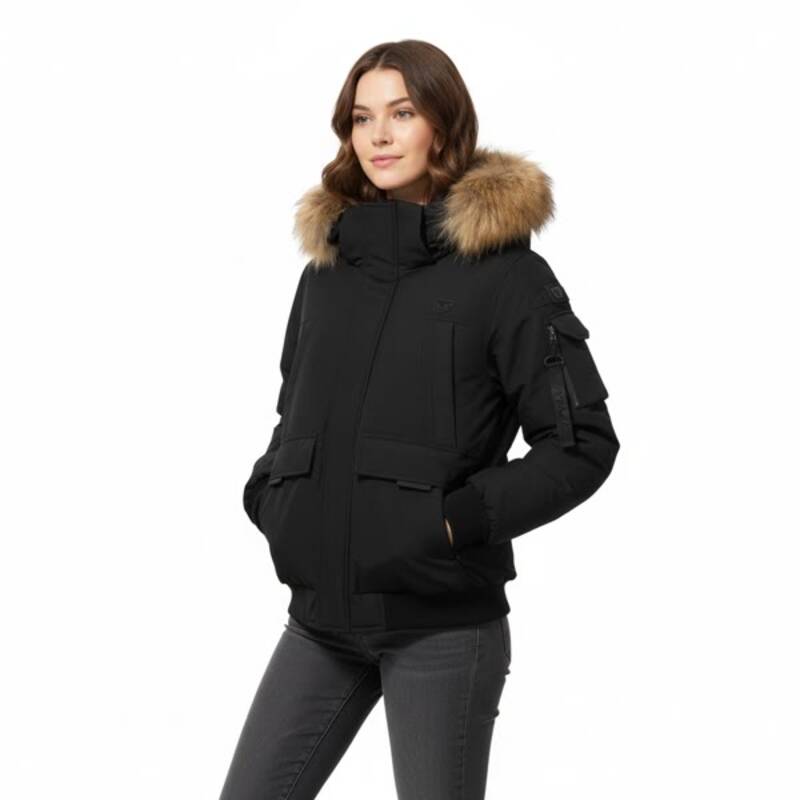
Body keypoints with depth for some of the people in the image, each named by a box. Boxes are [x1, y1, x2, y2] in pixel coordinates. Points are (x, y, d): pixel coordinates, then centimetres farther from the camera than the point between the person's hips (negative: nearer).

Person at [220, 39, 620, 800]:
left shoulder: (503, 270, -6)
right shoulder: (330, 260, 10)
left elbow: (584, 443, -8)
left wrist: (459, 520, -15)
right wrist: (268, 493, 4)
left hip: (444, 623, -5)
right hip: (322, 611, 5)